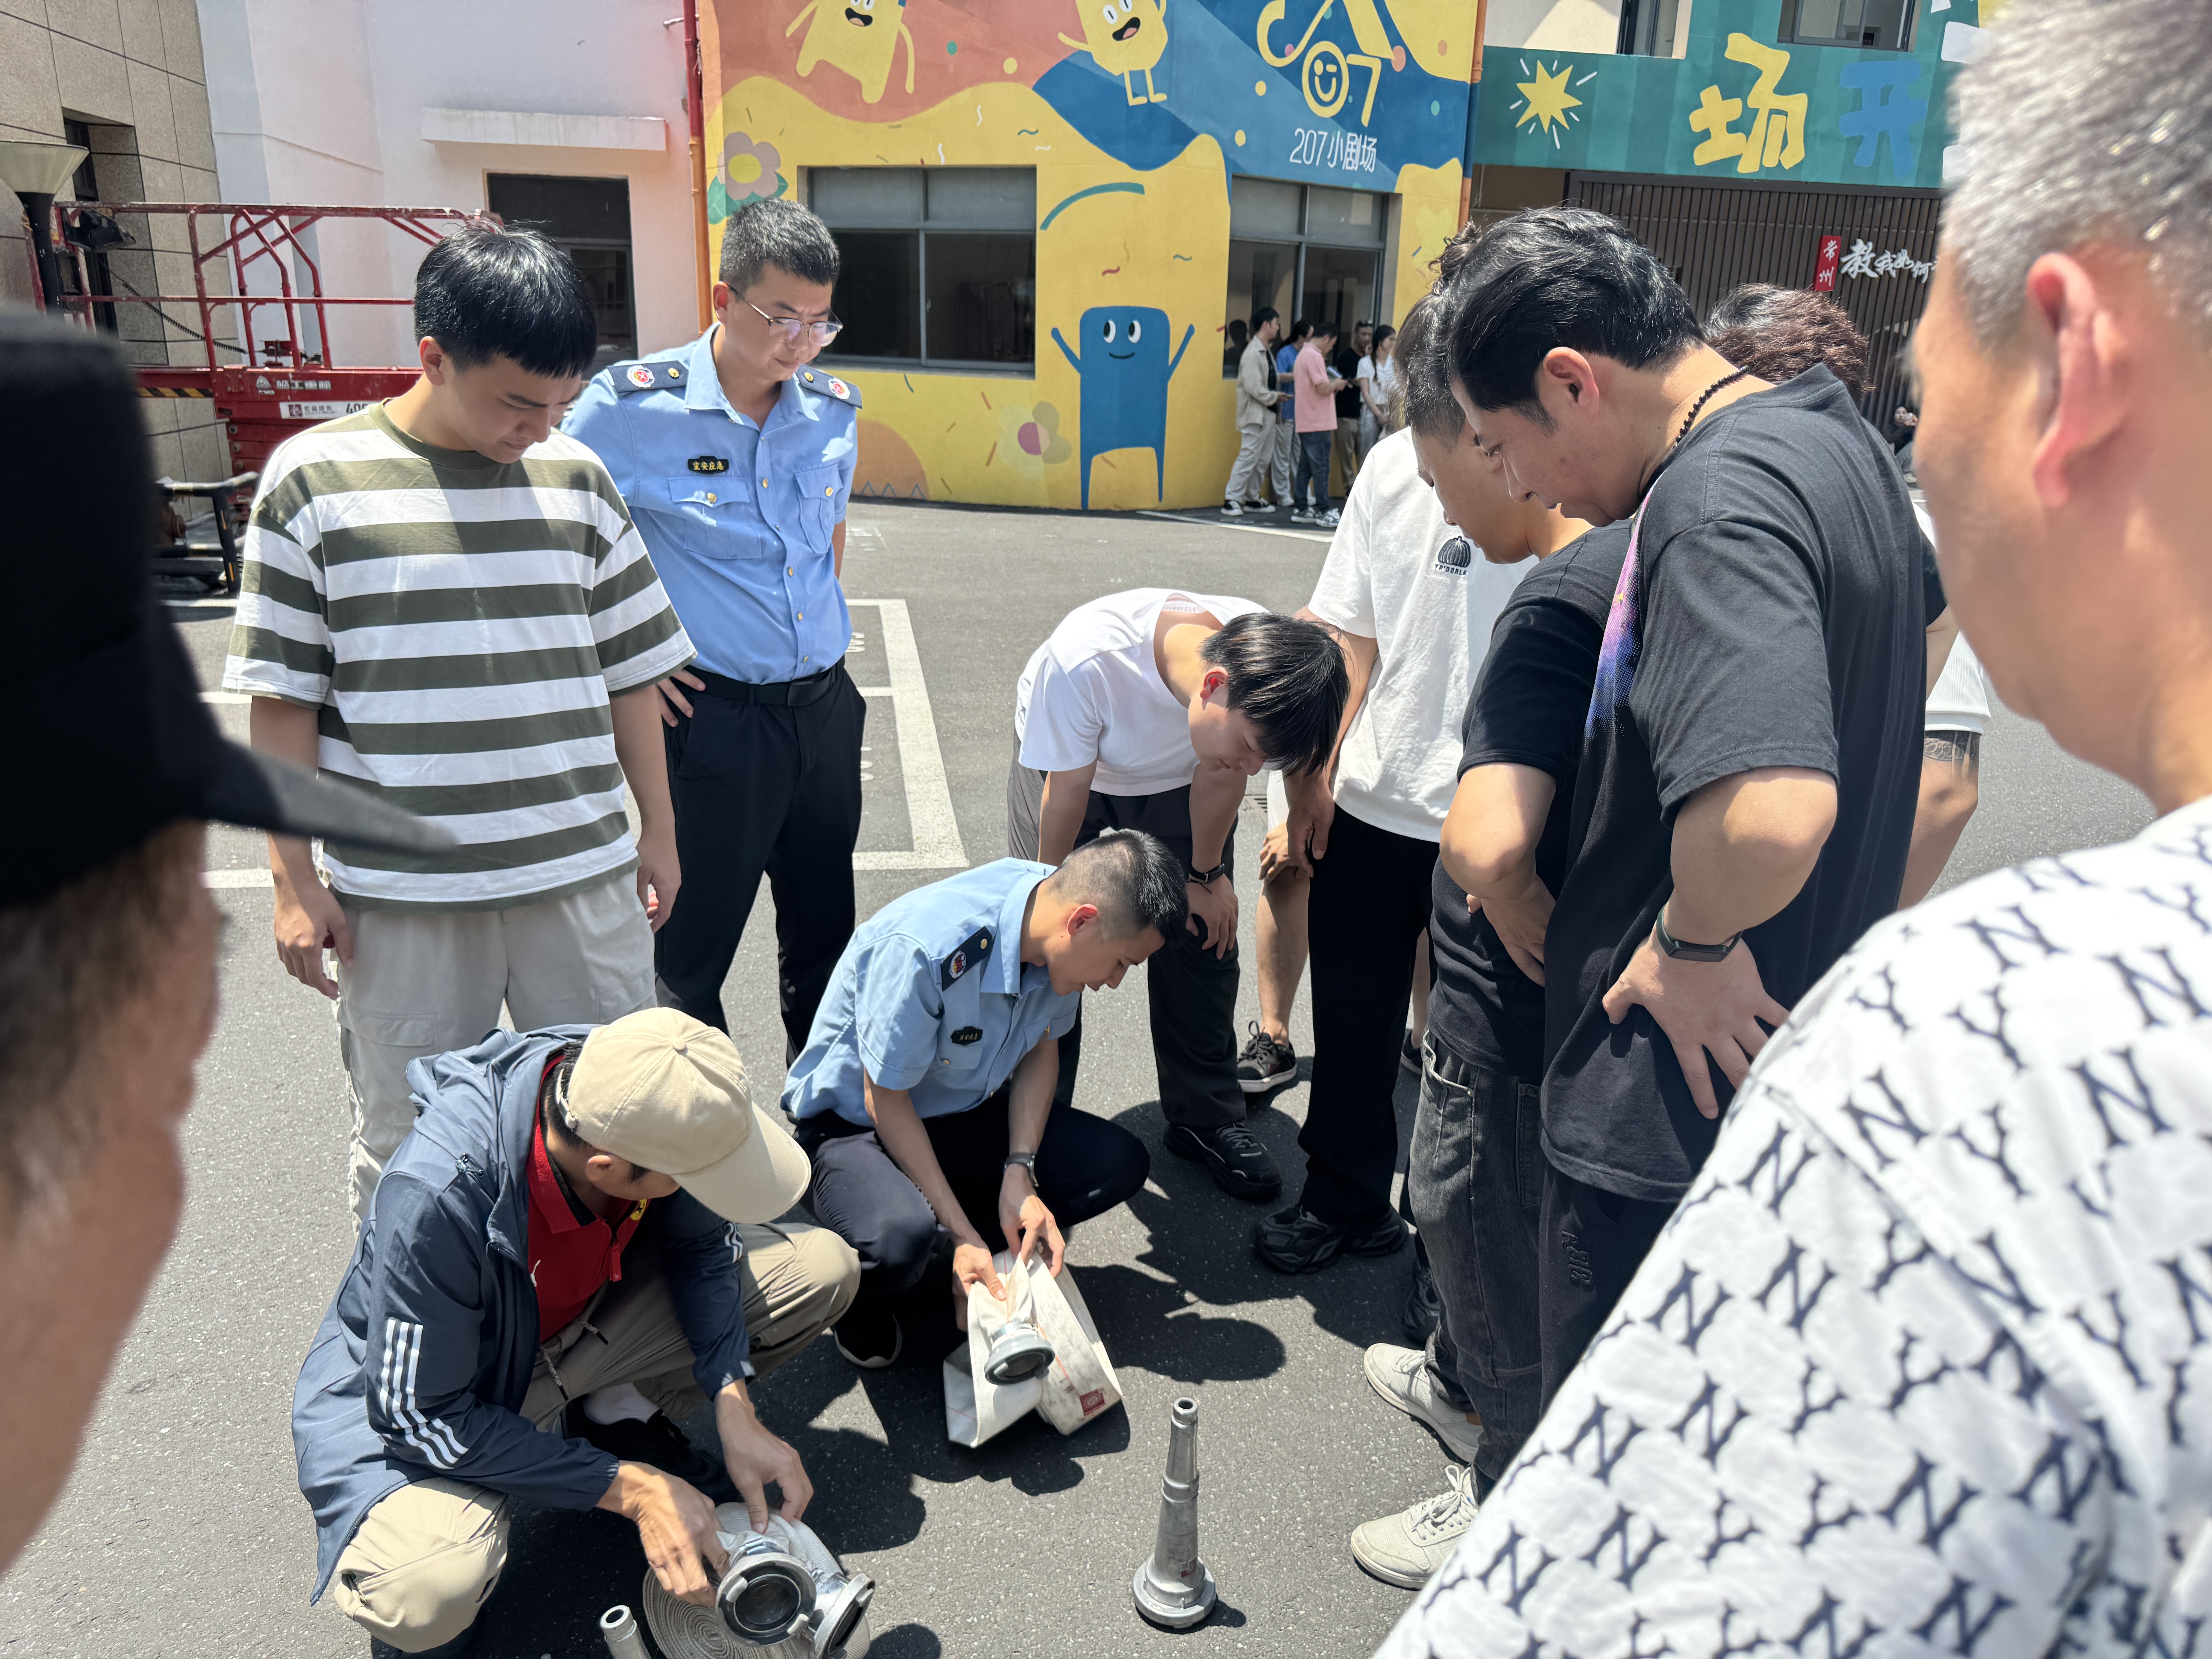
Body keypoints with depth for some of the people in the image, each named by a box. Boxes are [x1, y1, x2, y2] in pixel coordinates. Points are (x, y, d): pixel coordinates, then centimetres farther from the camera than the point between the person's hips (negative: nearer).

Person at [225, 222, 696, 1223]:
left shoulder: (577, 478, 5)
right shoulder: (315, 477, -3)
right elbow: (283, 700, -1)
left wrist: (657, 835, 13)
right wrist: (296, 881, -2)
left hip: (586, 878, 2)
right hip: (400, 896, -2)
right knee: (406, 1150, 12)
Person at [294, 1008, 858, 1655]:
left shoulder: (644, 1101, -24)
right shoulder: (439, 1195, -39)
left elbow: (702, 1242, -5)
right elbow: (421, 1415, -27)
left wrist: (735, 1411, -16)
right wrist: (630, 1490, -26)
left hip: (588, 1311, 5)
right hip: (432, 1382, -5)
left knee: (823, 1268, -10)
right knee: (421, 1600, -35)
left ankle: (619, 1419, 4)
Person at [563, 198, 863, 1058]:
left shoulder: (834, 410, 5)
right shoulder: (631, 406, -11)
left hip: (825, 706, 5)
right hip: (712, 717, -5)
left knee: (825, 934, 17)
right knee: (693, 951, 6)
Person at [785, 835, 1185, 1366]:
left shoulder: (1055, 933, -14)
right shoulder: (922, 949, -36)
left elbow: (1041, 1048, 1)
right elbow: (885, 1100, -24)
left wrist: (1020, 1174, -11)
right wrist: (962, 1232, -23)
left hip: (964, 1112, 7)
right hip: (854, 1121, -6)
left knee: (1121, 1164, -10)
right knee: (900, 1239, -37)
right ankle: (865, 1300, 0)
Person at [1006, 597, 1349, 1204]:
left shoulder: (1267, 663, -35)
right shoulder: (1083, 660, -45)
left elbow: (1220, 775, -14)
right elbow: (1066, 797, -28)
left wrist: (1207, 875, -1)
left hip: (1176, 778, 3)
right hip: (1065, 760, -2)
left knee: (1204, 937, 2)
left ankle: (1206, 1120, 20)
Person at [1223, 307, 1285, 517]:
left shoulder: (1267, 351, 15)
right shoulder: (1253, 353, -14)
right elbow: (1253, 387, -20)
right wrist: (1274, 397, -12)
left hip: (1268, 414, 9)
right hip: (1255, 415, -9)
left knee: (1263, 460, 11)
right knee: (1248, 458, -10)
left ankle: (1252, 499, 20)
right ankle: (1231, 501, -6)